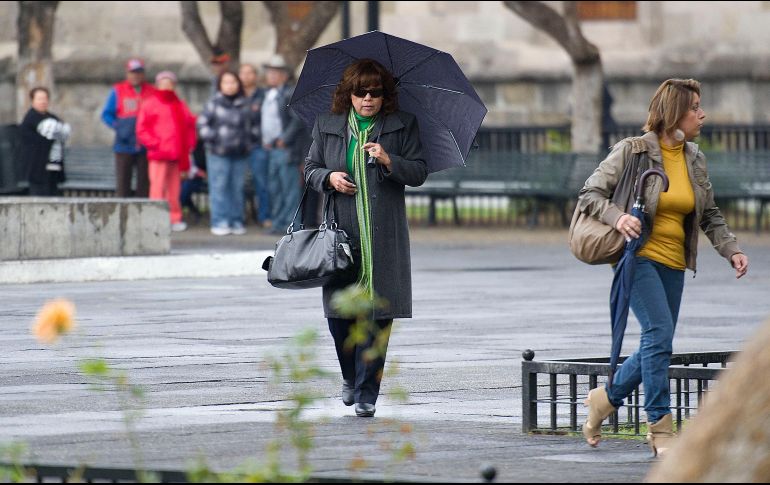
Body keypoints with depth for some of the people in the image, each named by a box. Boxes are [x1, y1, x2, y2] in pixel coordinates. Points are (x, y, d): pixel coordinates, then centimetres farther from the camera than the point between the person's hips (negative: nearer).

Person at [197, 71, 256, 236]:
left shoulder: (245, 105, 11)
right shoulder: (214, 104, 1)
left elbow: (253, 125, 22)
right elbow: (202, 124, 0)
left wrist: (251, 139, 7)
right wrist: (212, 137, -12)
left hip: (240, 154, 3)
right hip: (219, 154, -3)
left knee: (237, 188, 6)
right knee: (219, 187, -5)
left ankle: (237, 222, 12)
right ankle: (219, 223, -2)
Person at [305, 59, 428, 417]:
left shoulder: (402, 126, 6)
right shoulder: (327, 126, 11)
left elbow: (419, 172, 4)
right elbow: (310, 168, 16)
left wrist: (389, 161, -13)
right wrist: (329, 178, -5)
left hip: (384, 236, -2)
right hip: (341, 230, 2)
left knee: (377, 313, -5)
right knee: (339, 311, 2)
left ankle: (366, 393, 0)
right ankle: (351, 377, 28)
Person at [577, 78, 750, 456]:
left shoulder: (694, 160, 11)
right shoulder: (632, 151, -6)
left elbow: (710, 215, 19)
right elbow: (589, 194, -4)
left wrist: (731, 250, 4)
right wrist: (617, 217, -22)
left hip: (673, 262, 7)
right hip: (638, 255, -7)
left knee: (657, 345, 7)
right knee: (659, 334, -18)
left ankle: (606, 398, 29)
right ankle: (660, 426, -12)